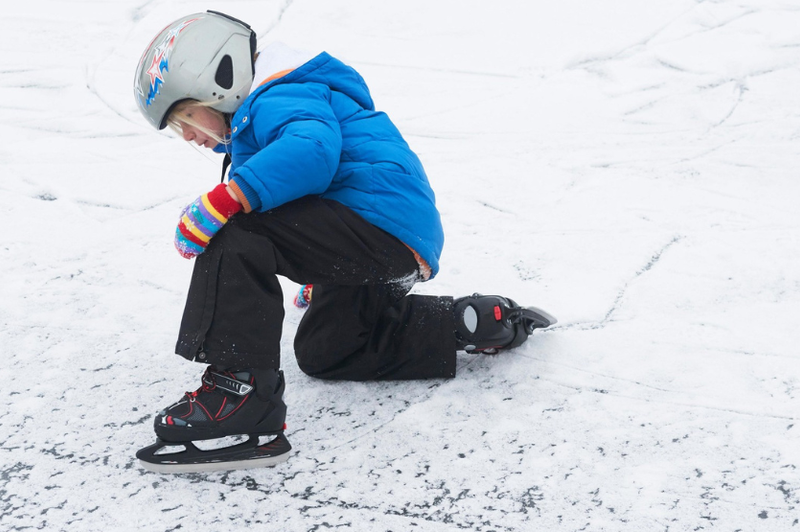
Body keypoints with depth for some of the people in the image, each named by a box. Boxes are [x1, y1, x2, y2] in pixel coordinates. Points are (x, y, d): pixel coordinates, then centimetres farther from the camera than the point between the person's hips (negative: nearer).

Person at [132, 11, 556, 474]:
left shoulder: (277, 99, -10)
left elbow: (312, 148, -33)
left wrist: (222, 201, -39)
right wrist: (318, 279, 45)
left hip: (382, 224, -12)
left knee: (235, 236, -25)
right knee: (321, 350, 28)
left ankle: (239, 394, -31)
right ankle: (482, 323, 26)